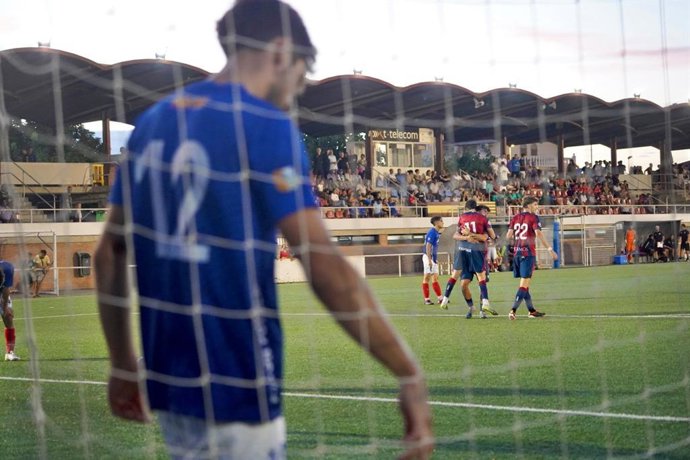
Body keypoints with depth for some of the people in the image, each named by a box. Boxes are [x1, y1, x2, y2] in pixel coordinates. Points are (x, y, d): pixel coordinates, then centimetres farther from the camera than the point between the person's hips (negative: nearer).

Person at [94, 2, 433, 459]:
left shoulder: (153, 121, 10)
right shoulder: (267, 126, -11)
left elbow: (111, 252, 13)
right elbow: (325, 265, -20)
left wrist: (123, 365, 22)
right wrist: (410, 374, -18)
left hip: (167, 383, 7)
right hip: (237, 390, -7)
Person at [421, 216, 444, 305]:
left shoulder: (437, 233, 12)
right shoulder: (432, 232, -16)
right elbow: (428, 247, -20)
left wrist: (436, 259, 19)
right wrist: (429, 260, -24)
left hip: (433, 257, 9)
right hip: (428, 257, -9)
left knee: (435, 278, 12)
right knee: (427, 277, -4)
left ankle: (440, 298, 16)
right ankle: (426, 299, -1)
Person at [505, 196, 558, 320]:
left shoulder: (515, 218, 10)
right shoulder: (533, 217, -6)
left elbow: (509, 236, 4)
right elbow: (538, 234, -18)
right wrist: (550, 249, -18)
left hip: (516, 253, 6)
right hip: (528, 253, -6)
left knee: (524, 283, 14)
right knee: (524, 283, -6)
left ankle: (532, 310, 22)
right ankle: (513, 310, -16)